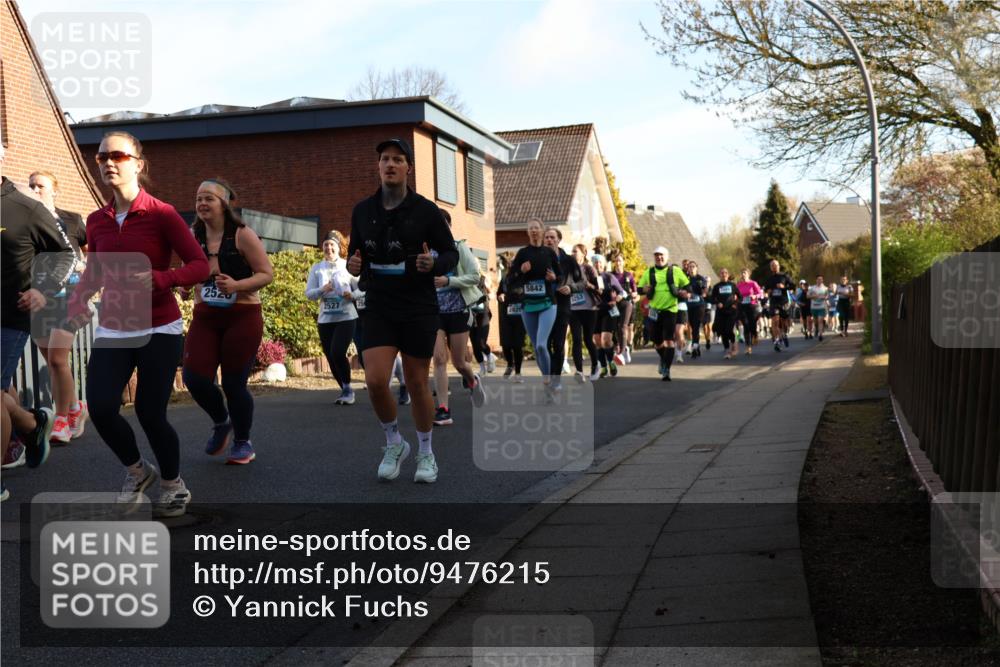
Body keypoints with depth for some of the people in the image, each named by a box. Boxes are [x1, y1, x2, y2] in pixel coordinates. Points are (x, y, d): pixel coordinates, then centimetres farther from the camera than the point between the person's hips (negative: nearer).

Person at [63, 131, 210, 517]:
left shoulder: (161, 214, -8)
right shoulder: (97, 221, 7)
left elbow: (200, 265, -11)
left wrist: (158, 279, -27)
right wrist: (77, 302, 0)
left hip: (158, 329, -4)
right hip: (112, 330, 4)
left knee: (150, 413, -6)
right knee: (100, 408, -11)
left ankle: (173, 486, 22)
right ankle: (136, 471, 19)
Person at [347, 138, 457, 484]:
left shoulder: (426, 211, -6)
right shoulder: (362, 211, 3)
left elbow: (451, 254, 1)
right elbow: (356, 254, 15)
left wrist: (433, 264, -21)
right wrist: (352, 265, -9)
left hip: (419, 309, -2)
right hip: (378, 309, 2)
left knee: (417, 384, 5)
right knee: (375, 381, -12)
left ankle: (425, 452, 26)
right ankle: (394, 443, 14)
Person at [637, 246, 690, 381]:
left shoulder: (675, 271, 3)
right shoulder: (649, 273, 9)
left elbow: (687, 285, 9)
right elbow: (639, 288, 11)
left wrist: (684, 292, -13)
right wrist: (644, 289, -13)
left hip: (670, 310, -3)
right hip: (654, 311, 3)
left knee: (669, 340, -12)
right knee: (657, 341, 11)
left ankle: (666, 370, -10)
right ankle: (663, 359, 41)